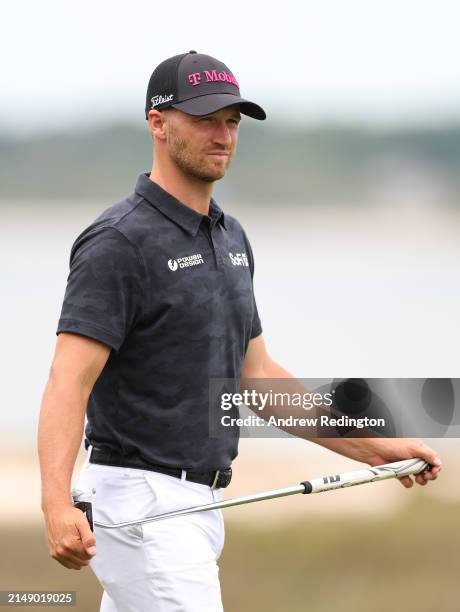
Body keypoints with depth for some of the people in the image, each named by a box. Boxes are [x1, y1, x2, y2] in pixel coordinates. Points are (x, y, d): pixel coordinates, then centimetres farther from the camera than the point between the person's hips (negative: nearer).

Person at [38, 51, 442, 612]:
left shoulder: (231, 239, 15)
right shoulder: (119, 242, -14)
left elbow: (256, 376, 21)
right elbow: (69, 382, -22)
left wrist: (374, 447, 16)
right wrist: (57, 505, -37)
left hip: (201, 503, 9)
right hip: (141, 504, -9)